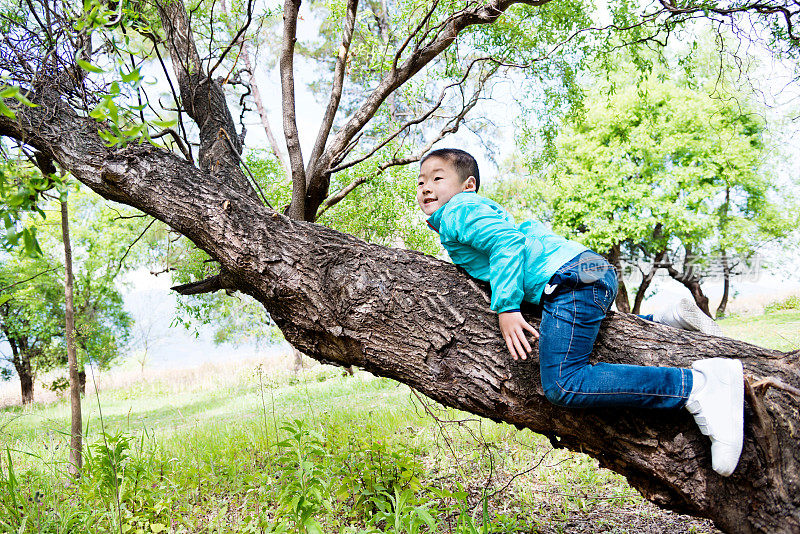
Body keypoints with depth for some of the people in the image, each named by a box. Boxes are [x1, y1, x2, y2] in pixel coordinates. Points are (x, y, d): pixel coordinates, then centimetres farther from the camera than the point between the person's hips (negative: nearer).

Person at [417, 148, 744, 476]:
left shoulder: (458, 210, -2)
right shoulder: (483, 209, 27)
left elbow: (507, 240, -18)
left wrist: (506, 306, -22)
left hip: (569, 277, -11)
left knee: (562, 385, -24)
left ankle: (697, 384, -30)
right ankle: (666, 320, 22)